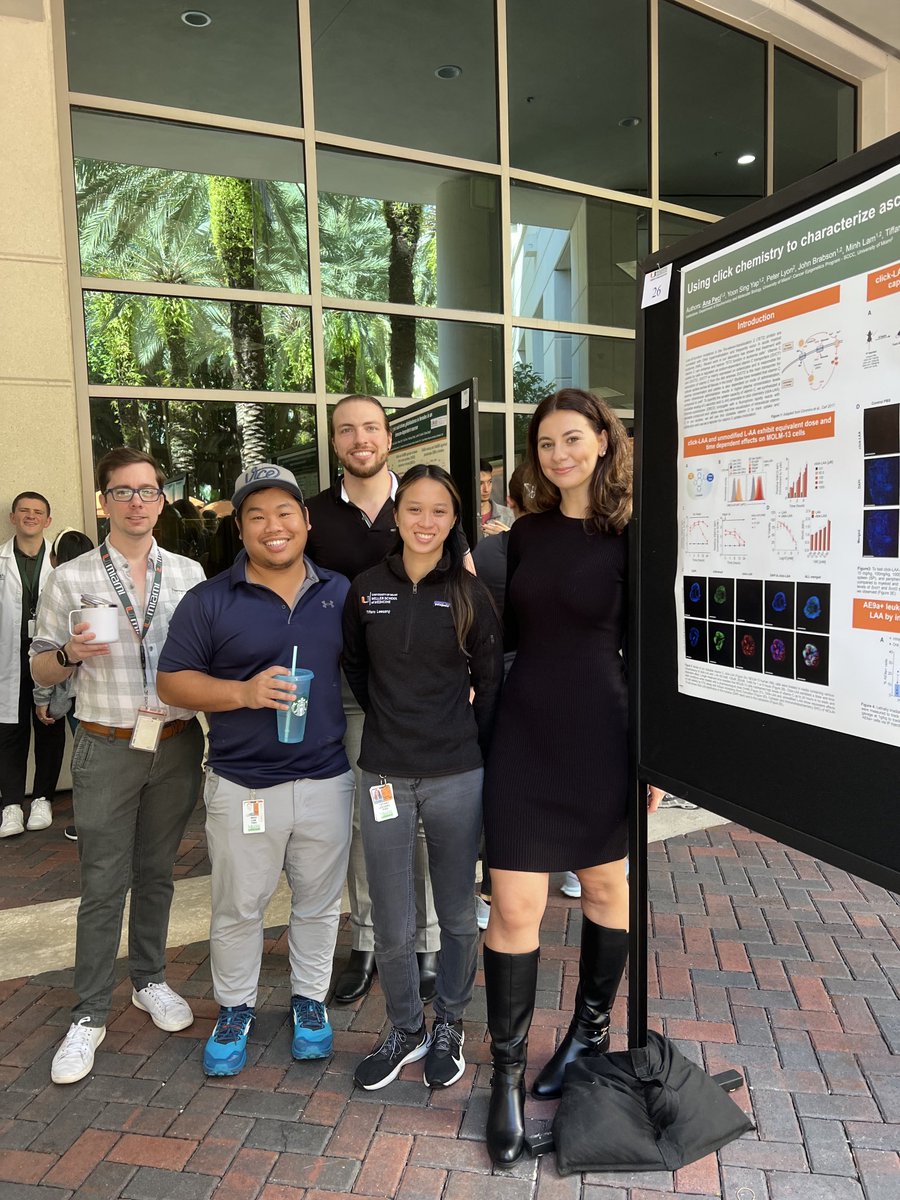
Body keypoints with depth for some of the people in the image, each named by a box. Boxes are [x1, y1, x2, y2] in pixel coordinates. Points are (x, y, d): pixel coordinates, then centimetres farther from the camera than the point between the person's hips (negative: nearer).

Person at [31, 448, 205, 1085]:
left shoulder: (189, 573, 4)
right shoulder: (70, 579, -1)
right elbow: (41, 670, 4)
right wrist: (71, 653, -18)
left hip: (178, 742, 2)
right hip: (107, 747, -2)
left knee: (158, 871, 15)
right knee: (103, 884, 3)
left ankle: (150, 979, 35)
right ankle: (90, 1014, 19)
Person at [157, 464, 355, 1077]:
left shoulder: (340, 592, 3)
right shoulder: (209, 601, -5)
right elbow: (172, 680, -4)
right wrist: (245, 692, -19)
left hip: (327, 779, 2)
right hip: (243, 785, -1)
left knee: (318, 903, 17)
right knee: (237, 909, 13)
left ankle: (310, 1000, 38)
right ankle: (235, 1009, 36)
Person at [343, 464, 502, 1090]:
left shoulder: (471, 593, -3)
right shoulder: (366, 589, 1)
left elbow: (490, 683, 4)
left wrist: (470, 746, 4)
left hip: (456, 777, -1)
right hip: (385, 774, 1)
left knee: (457, 914, 14)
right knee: (393, 925, 9)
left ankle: (449, 1026, 38)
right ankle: (405, 1030, 34)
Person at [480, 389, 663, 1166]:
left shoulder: (628, 535, -5)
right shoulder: (526, 533, 6)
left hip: (602, 735, -2)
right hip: (523, 736, 2)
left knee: (607, 885, 17)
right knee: (514, 908, 1)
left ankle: (590, 1031, 41)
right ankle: (508, 1075, 18)